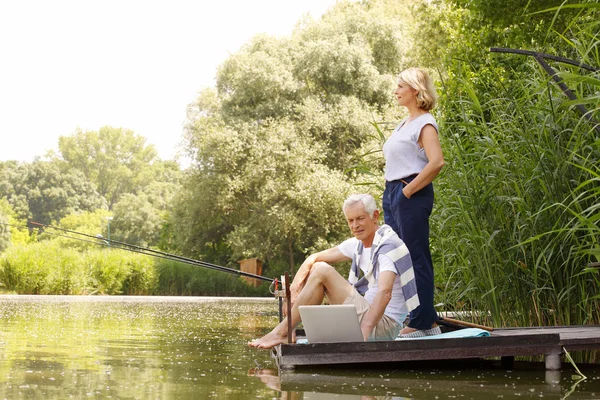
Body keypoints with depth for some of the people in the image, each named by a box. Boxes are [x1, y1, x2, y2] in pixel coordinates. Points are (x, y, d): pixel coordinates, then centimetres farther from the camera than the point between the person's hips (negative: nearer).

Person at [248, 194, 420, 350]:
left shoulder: (389, 246, -17)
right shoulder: (357, 244, 9)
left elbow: (384, 293, -31)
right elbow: (313, 258, 11)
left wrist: (363, 333, -42)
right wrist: (294, 288, -6)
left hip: (383, 325, -9)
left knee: (322, 272, -17)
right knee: (317, 267, 6)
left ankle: (280, 333, -12)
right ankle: (288, 333, -2)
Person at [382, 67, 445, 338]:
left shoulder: (424, 123, -9)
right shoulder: (404, 123, 19)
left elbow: (437, 162, -23)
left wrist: (409, 190, -19)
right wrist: (393, 192, 14)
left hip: (412, 196, -10)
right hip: (392, 194, 10)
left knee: (416, 259, -6)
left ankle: (423, 323, -2)